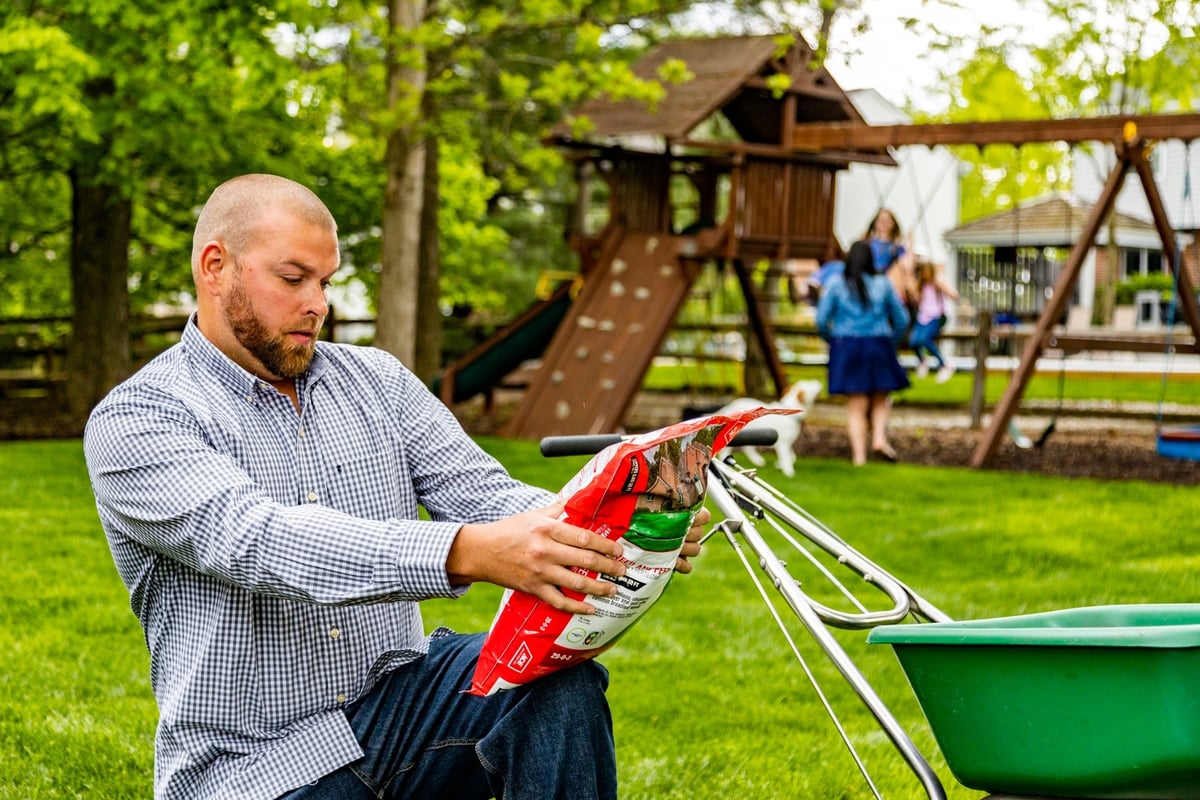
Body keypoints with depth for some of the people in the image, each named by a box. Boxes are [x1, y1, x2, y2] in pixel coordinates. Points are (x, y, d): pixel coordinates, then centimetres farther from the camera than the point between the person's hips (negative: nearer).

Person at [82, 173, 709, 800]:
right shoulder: (133, 421, -10)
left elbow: (481, 493, 2)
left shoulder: (375, 380, 11)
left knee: (559, 682, -23)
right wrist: (468, 553, -40)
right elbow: (254, 541, -26)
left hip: (398, 702, 5)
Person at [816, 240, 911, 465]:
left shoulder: (836, 283, -3)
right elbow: (901, 318, 6)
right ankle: (879, 438, -7)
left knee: (856, 405, 5)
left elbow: (822, 319, -5)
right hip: (878, 346, 0)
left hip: (847, 347, 0)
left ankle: (859, 454, -1)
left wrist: (830, 338, 14)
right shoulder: (882, 284, 1)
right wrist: (891, 341, 21)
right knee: (880, 400, 16)